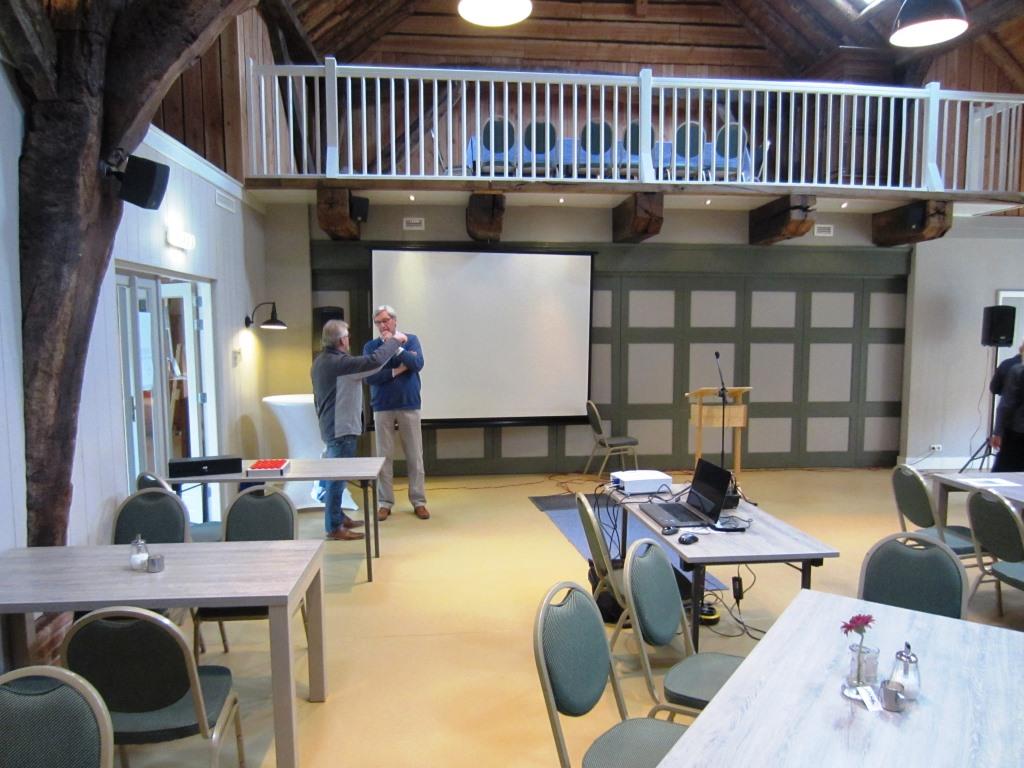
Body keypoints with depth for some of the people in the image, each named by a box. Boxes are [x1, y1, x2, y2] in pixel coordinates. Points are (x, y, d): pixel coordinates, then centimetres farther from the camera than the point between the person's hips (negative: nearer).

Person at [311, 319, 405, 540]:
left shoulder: (320, 362, 10)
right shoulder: (339, 362, -21)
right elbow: (374, 362, -24)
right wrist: (394, 341, -13)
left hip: (330, 427, 10)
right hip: (342, 428, -10)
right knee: (338, 477, -4)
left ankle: (338, 517, 31)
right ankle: (334, 528, 3)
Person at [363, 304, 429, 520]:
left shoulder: (411, 339, 2)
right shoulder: (371, 346, 3)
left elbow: (418, 364, -14)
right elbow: (370, 376, -9)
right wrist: (397, 370, -11)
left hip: (409, 405, 0)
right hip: (382, 408, 0)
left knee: (415, 455, 4)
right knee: (384, 456, 4)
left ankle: (419, 501, 12)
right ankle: (385, 502, 13)